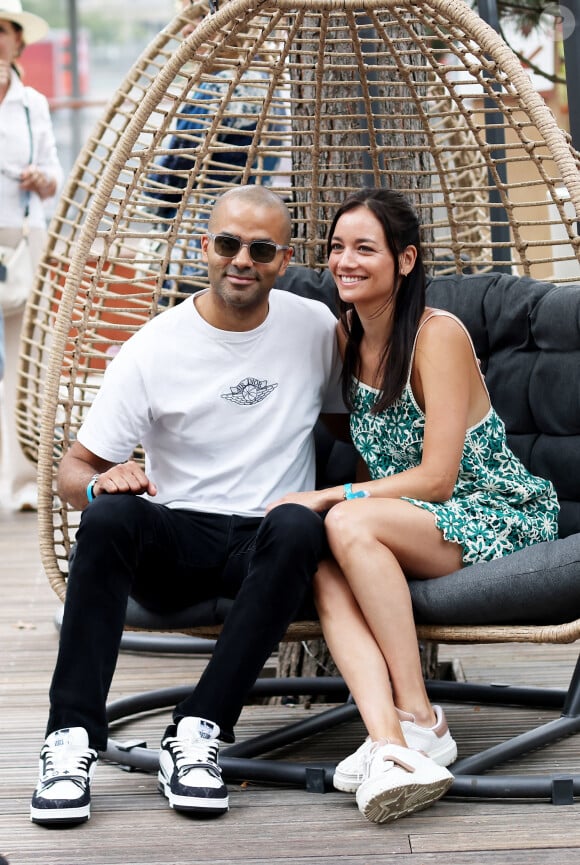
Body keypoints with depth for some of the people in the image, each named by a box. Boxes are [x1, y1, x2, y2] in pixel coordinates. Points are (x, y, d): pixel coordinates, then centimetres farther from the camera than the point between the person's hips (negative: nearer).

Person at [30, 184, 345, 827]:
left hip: (265, 547, 1)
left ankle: (197, 734, -33)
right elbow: (74, 470, 0)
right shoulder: (155, 348, -1)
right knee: (109, 514, -34)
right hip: (174, 541, -1)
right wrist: (101, 482, -25)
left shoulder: (316, 329, 5)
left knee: (298, 527, -36)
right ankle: (72, 738, -32)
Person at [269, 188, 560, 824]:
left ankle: (419, 718, -26)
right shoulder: (344, 337, 10)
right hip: (414, 526, 6)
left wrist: (328, 499, -21)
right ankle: (388, 741, -46)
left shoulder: (439, 335, -13)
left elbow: (435, 478, -18)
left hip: (499, 519, -6)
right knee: (326, 571, -28)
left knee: (350, 525, -32)